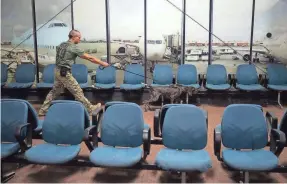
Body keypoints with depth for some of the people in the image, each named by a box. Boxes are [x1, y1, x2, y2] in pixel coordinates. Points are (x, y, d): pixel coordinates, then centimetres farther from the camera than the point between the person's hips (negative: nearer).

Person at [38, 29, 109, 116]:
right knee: (77, 91, 0)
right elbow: (89, 58, -11)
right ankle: (90, 108, 9)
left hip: (58, 71, 9)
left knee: (54, 91, 17)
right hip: (65, 73, -8)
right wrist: (102, 63, -5)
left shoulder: (61, 45, 11)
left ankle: (43, 110, 23)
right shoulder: (74, 47, -13)